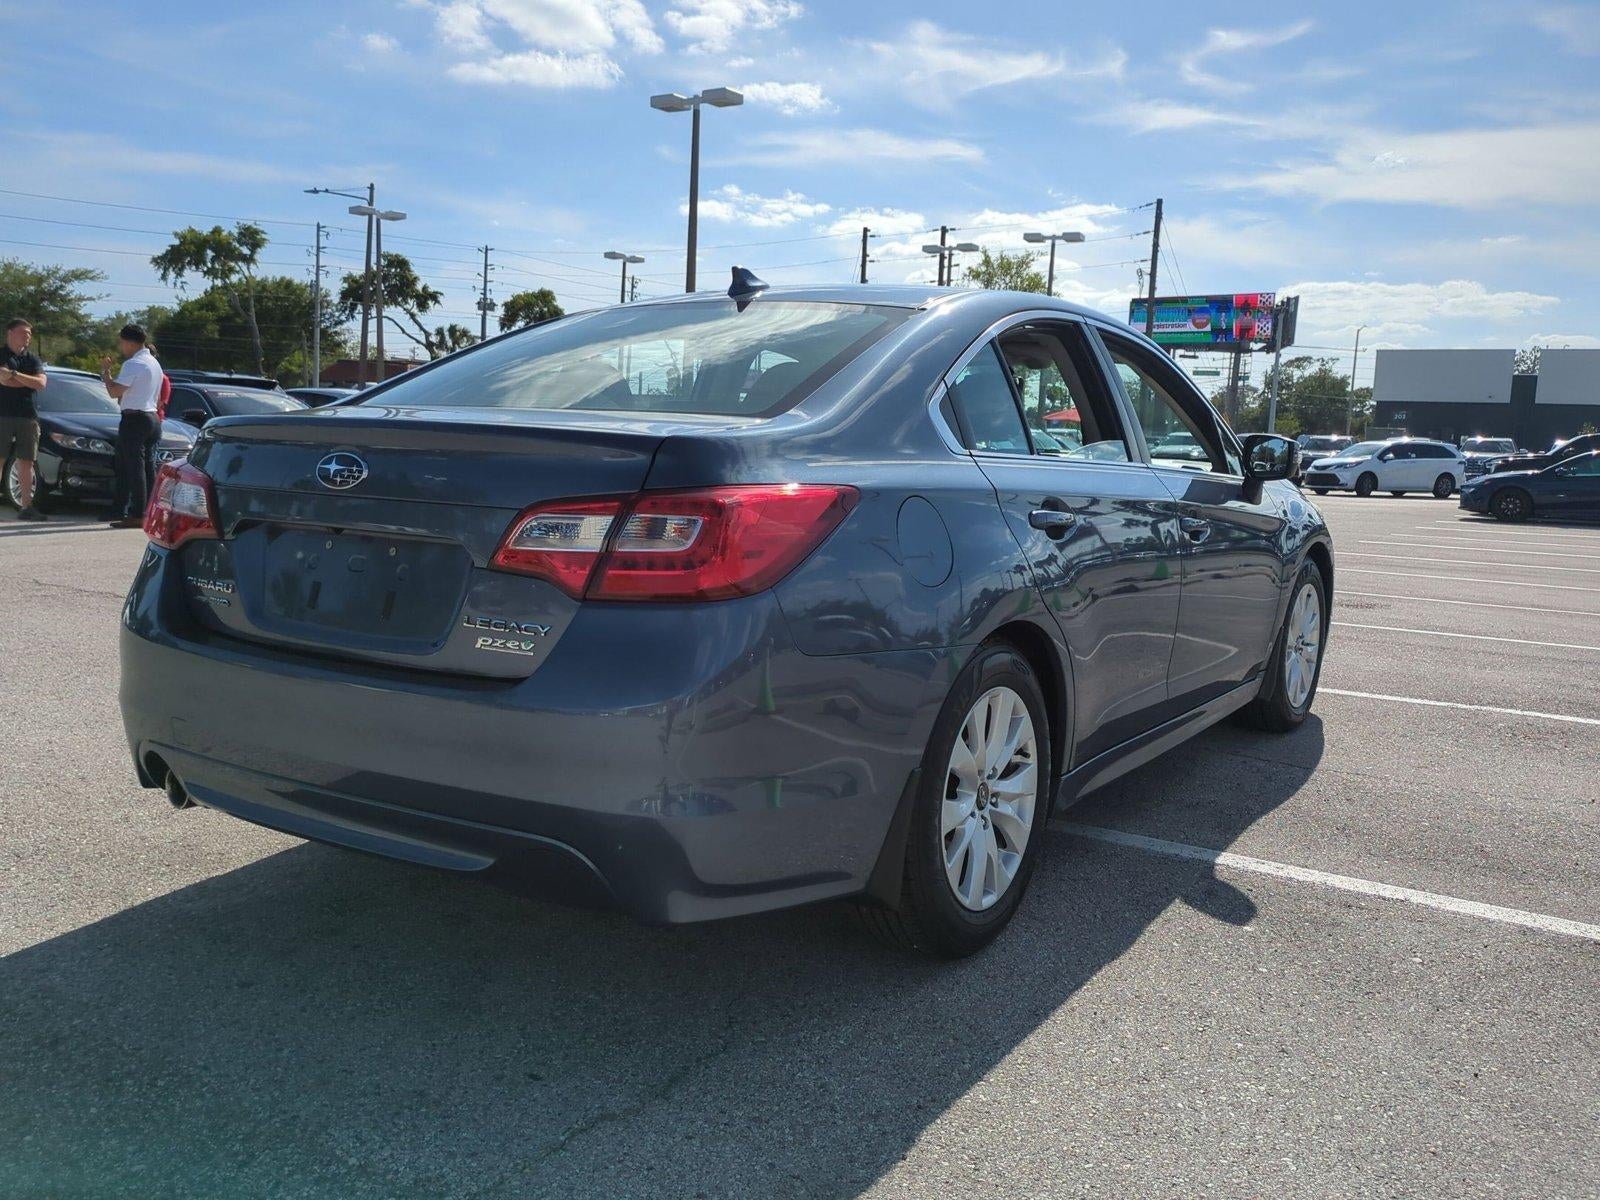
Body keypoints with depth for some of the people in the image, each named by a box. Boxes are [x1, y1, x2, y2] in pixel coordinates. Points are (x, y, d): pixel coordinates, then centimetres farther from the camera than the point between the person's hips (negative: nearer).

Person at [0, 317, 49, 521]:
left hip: (28, 416, 4)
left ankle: (26, 506, 7)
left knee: (26, 462, 4)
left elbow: (41, 383, -1)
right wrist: (29, 381, -3)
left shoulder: (33, 359, 15)